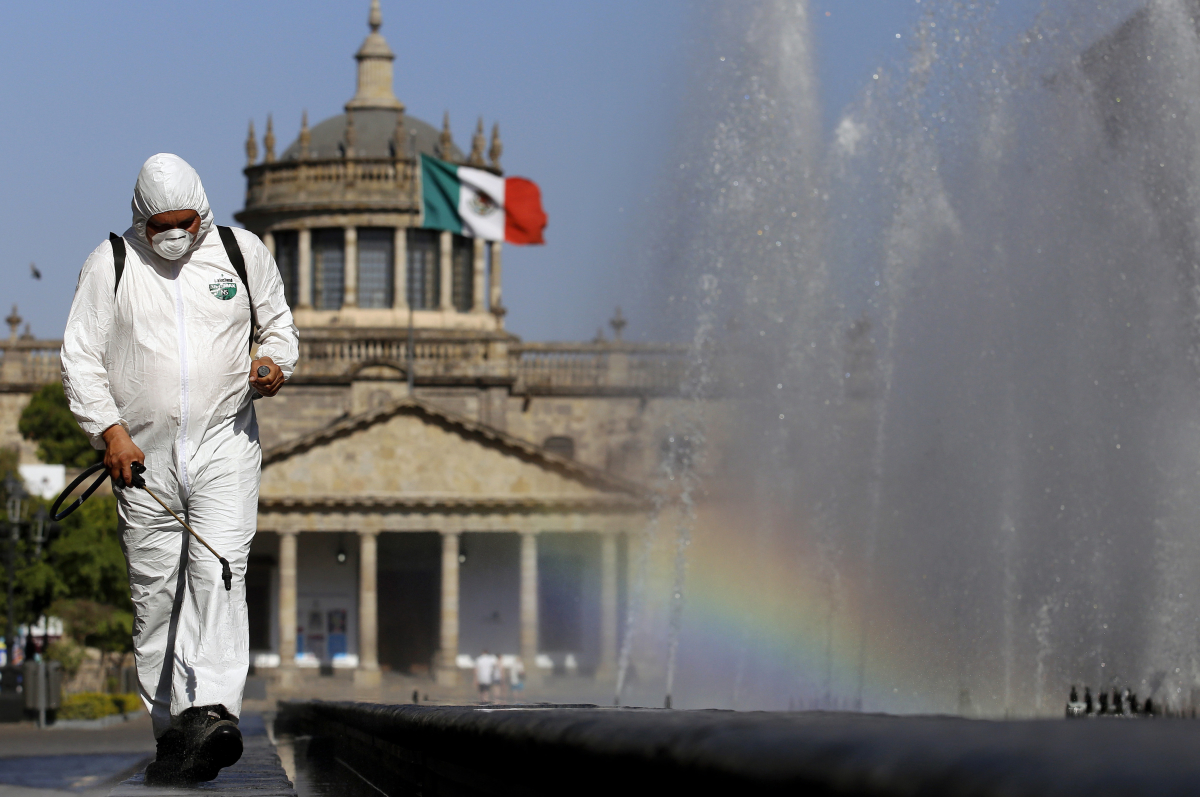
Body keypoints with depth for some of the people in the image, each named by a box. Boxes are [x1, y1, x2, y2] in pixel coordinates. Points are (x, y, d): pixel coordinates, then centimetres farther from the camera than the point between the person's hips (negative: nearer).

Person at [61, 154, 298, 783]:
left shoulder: (242, 252, 6)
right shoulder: (109, 264, 2)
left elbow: (277, 322, 19)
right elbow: (80, 356, 2)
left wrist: (275, 361, -4)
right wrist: (110, 430, -9)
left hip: (225, 446, -1)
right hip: (142, 453, 1)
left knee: (217, 571, -17)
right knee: (154, 589, 2)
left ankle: (213, 713, -28)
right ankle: (171, 729, 11)